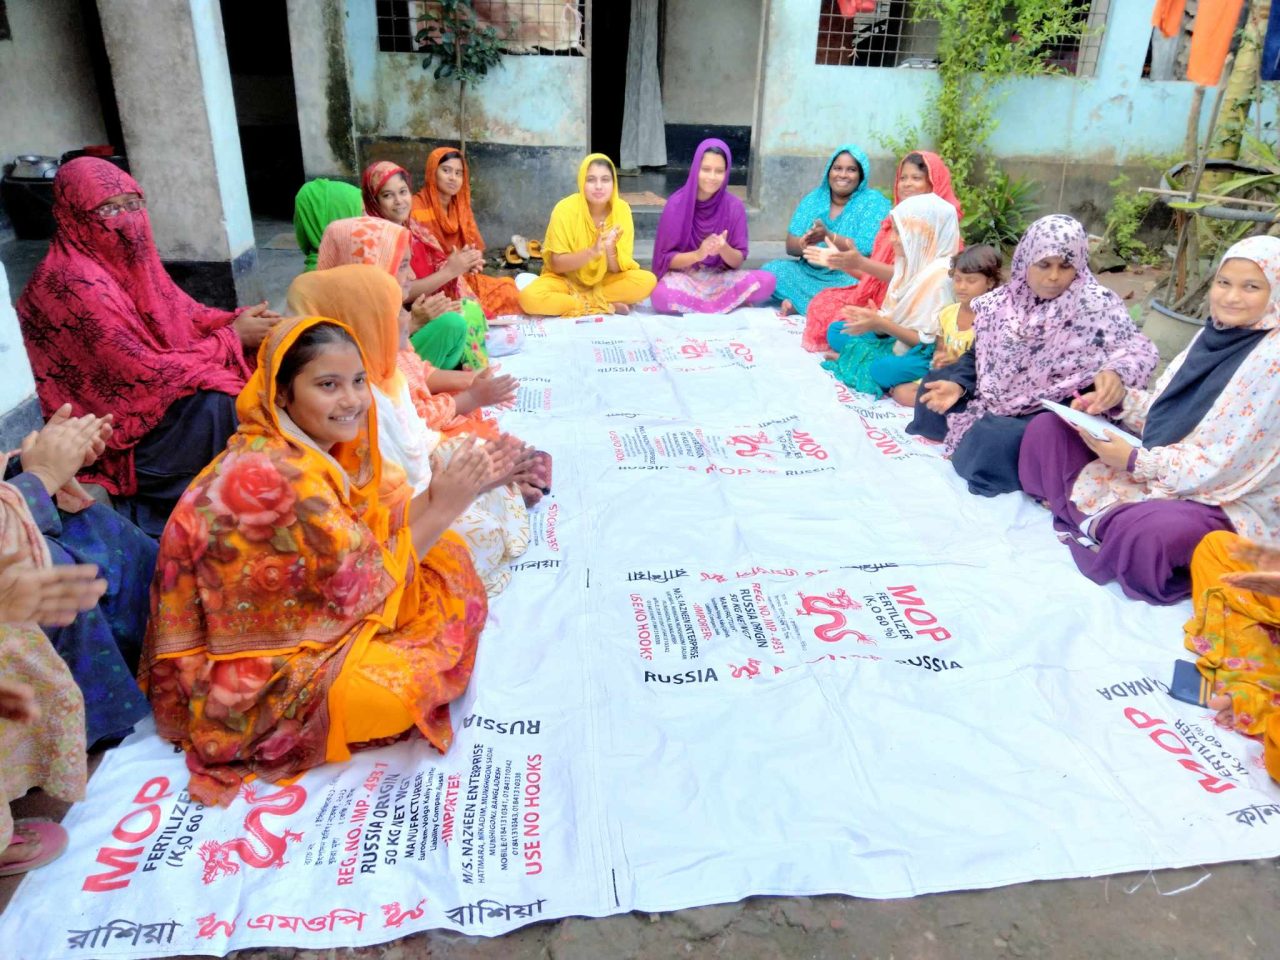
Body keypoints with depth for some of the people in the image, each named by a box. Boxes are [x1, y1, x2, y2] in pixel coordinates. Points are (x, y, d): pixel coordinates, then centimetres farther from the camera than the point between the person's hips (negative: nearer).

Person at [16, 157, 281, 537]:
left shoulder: (129, 258, 1)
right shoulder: (74, 284, -23)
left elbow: (185, 313, 10)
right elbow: (143, 372, -25)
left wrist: (240, 321, -10)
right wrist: (233, 339, -19)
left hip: (144, 393, 8)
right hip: (114, 432, -8)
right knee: (217, 402, -27)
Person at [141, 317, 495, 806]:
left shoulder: (308, 447, -2)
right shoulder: (279, 474, -30)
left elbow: (369, 534, 1)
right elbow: (362, 583, -23)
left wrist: (439, 491, -10)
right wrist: (441, 509, -20)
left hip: (302, 614, 9)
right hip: (246, 679, -8)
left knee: (446, 559, 5)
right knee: (418, 680, -25)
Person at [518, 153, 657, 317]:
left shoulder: (622, 210, -11)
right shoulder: (566, 209, -17)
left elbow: (617, 268, -11)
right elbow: (556, 264, -18)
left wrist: (610, 249, -33)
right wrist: (592, 251, -32)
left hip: (604, 280, 2)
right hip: (566, 279, -1)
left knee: (647, 280, -24)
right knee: (530, 297, -33)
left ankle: (574, 301, -15)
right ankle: (608, 306, -20)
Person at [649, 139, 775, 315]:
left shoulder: (734, 206, -4)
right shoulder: (676, 204, -10)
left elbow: (738, 261, -2)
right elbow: (666, 259, -9)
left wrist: (723, 249, -24)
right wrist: (698, 254, -26)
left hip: (721, 277, 2)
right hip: (684, 277, -1)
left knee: (767, 281, -24)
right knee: (661, 295, -37)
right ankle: (733, 301, -14)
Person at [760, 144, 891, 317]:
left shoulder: (873, 202, -4)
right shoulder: (813, 198, 8)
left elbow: (867, 251, -17)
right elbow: (791, 246, -1)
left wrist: (829, 236, -31)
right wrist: (804, 244, -26)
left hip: (848, 277, -4)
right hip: (809, 272, 4)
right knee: (772, 269, -18)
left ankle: (797, 304, -24)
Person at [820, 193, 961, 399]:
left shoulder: (940, 273, -21)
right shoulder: (911, 262, 5)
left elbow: (927, 340, -21)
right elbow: (896, 318, 5)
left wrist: (881, 324, -25)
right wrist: (875, 319, -17)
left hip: (928, 354, -9)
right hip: (898, 339, 9)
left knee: (882, 370, -36)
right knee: (836, 331, 9)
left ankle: (851, 359, -8)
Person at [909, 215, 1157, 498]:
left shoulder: (1096, 304, -12)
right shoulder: (1003, 302, 2)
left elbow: (1139, 350, -17)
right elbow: (978, 355, 9)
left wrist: (1116, 373, -41)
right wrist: (958, 385, -12)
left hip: (1056, 412, -6)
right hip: (999, 401, 6)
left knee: (996, 440, -33)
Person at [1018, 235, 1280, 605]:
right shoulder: (1216, 333, 4)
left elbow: (1223, 465, -22)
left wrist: (1135, 461, -22)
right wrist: (1118, 400, -7)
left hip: (1227, 502, -8)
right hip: (1160, 472, 8)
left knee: (1145, 533, -42)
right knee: (1049, 430, 4)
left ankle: (1099, 526, -9)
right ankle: (1099, 519, -5)